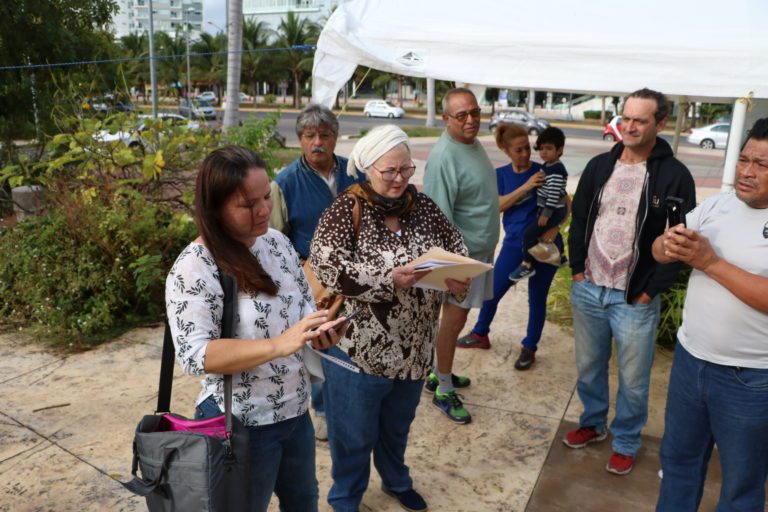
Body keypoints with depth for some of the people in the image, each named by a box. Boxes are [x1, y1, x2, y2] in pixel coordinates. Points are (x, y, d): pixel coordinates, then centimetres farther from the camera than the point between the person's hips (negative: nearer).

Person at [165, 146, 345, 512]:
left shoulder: (277, 241, -1)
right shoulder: (194, 267, -22)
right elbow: (194, 354, -26)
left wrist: (318, 330, -15)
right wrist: (279, 345, -35)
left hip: (296, 411, 7)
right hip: (242, 425, -7)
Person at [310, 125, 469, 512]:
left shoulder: (422, 206, 2)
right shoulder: (346, 210, -14)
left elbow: (455, 247, 8)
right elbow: (326, 266, -25)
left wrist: (457, 278, -14)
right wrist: (388, 279, -31)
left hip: (412, 347, 5)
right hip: (359, 348, -5)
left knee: (397, 426, 26)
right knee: (354, 433, 13)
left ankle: (397, 481, 53)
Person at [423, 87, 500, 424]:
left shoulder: (473, 143, 7)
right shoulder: (444, 157, -23)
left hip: (480, 249, 9)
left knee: (457, 317, 18)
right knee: (454, 319, 2)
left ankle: (440, 373, 35)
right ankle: (443, 391, 17)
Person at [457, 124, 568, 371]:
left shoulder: (544, 172, -5)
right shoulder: (501, 174, 1)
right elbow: (498, 205, -12)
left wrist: (555, 228, -19)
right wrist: (526, 186, -23)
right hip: (514, 243, 2)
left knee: (537, 297, 8)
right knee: (492, 291, 9)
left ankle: (529, 347, 24)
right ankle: (480, 334, 32)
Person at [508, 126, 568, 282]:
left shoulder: (556, 170, -22)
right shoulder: (547, 166, 9)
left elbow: (554, 195, -24)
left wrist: (545, 215, -23)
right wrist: (544, 213, 21)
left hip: (553, 211, -11)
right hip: (548, 209, 11)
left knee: (529, 233, -17)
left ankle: (527, 266, -9)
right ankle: (559, 257, 50)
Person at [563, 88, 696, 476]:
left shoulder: (674, 175, -7)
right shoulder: (599, 166, 5)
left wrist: (651, 291, -10)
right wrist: (577, 269, 4)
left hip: (635, 298, -4)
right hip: (587, 290, 4)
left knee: (633, 380, 9)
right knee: (588, 367, 18)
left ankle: (626, 443, 30)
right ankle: (593, 423, 40)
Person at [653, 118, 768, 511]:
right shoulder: (717, 205, 2)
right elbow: (658, 251, 2)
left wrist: (710, 262, -24)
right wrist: (669, 245, -20)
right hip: (689, 359, 5)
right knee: (678, 457, 23)